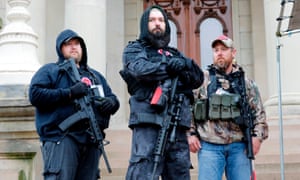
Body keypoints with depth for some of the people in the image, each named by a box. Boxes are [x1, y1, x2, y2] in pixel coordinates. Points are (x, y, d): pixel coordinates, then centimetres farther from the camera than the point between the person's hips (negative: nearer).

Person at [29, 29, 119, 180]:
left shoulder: (95, 75, 28)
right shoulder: (49, 71, 11)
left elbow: (113, 98, 27)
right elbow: (35, 94, -5)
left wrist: (111, 102, 1)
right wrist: (69, 93, -12)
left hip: (92, 142, 6)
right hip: (61, 139, -5)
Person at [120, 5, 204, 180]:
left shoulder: (175, 54, 28)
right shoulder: (135, 48, 15)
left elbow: (199, 78, 13)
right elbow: (140, 69, -8)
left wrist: (184, 65, -7)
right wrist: (169, 68, -4)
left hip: (177, 123, 5)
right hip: (149, 121, -5)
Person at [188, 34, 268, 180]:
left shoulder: (246, 83, 14)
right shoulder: (202, 79, 7)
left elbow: (259, 112, 14)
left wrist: (257, 136, 1)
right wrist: (190, 133, -3)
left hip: (239, 147, 2)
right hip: (209, 146, -2)